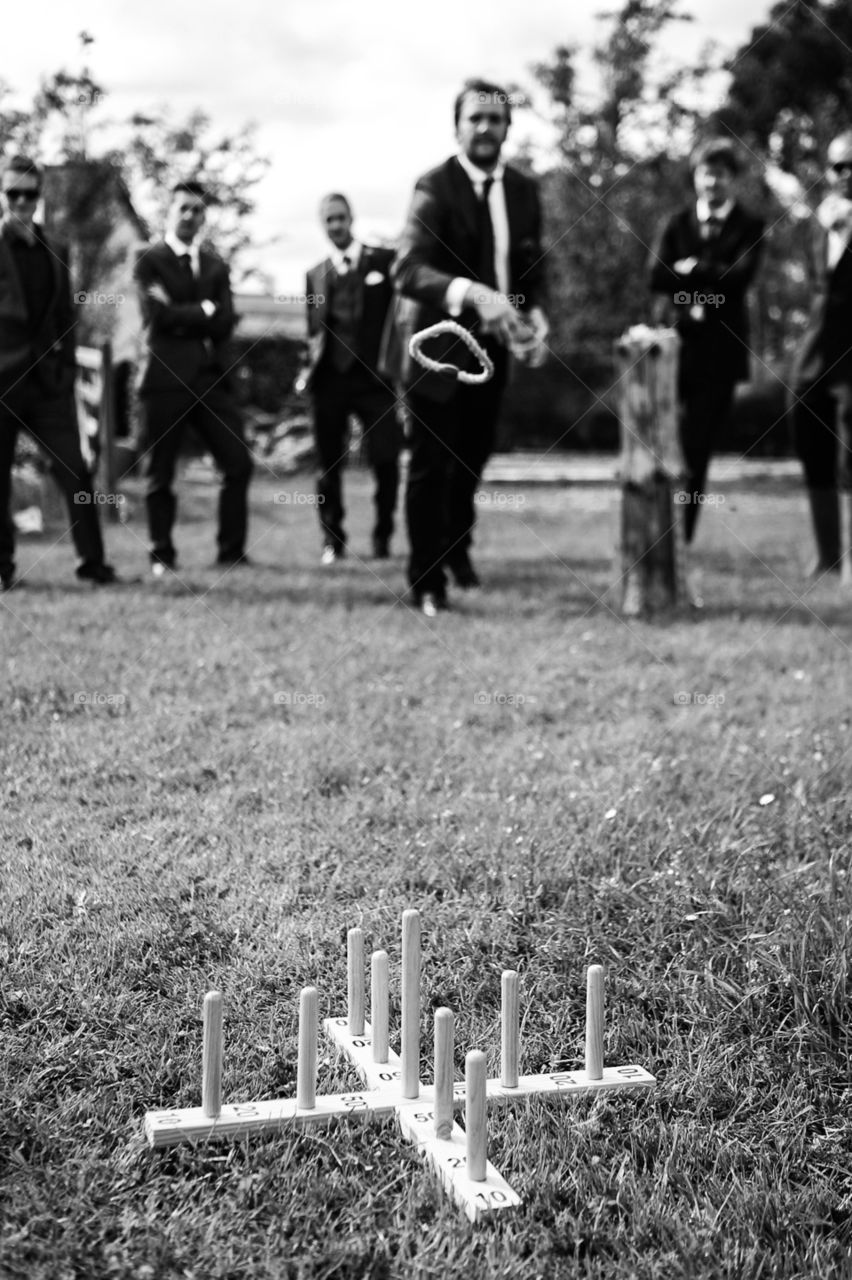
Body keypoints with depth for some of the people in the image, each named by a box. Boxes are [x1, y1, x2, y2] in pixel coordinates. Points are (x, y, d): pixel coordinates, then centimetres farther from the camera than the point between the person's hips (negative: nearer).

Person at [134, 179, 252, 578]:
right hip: (165, 377, -4)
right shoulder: (149, 259, 4)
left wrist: (183, 317, -6)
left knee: (238, 464, -3)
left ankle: (232, 551, 7)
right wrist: (203, 311, -3)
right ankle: (162, 556, 10)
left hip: (210, 376, 4)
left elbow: (225, 324, 4)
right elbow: (158, 315, -11)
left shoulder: (216, 266, 18)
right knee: (159, 473, 0)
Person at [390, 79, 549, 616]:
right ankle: (427, 582, 12)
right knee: (431, 464, 0)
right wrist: (471, 294, -44)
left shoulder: (523, 188, 2)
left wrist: (536, 312, -8)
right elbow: (409, 269, -29)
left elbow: (532, 265, 11)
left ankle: (456, 545, 45)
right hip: (440, 344, -6)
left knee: (475, 452, 21)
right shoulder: (435, 187, -17)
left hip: (493, 343, 6)